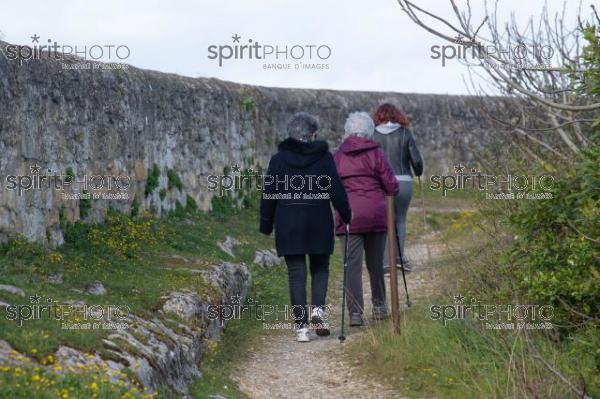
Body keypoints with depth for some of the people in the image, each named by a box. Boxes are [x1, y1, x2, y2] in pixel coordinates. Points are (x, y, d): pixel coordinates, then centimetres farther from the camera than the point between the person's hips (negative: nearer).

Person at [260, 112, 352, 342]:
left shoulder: (279, 159, 0)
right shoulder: (324, 157, -2)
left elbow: (268, 195, 2)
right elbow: (337, 191, -4)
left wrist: (266, 226, 9)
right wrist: (347, 217, 6)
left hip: (288, 226, 0)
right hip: (319, 225, 0)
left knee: (296, 274, 3)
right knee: (320, 268, 18)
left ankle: (301, 326, 0)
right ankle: (318, 308, -5)